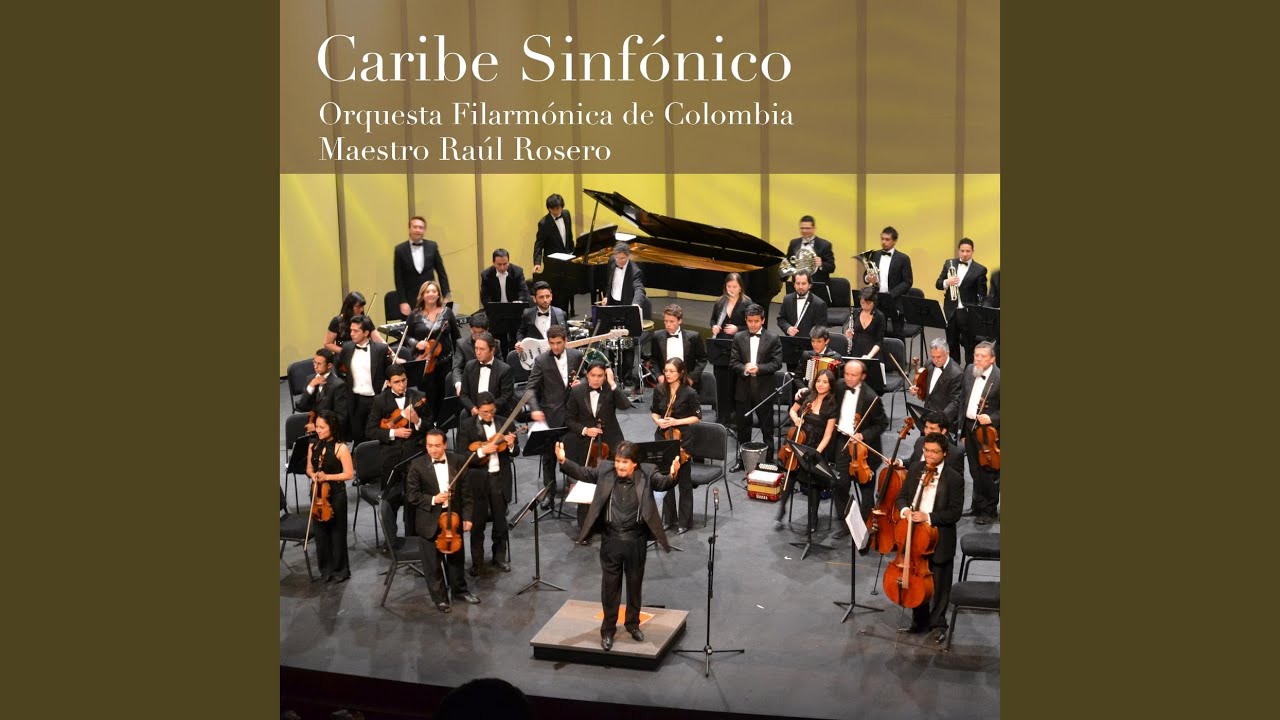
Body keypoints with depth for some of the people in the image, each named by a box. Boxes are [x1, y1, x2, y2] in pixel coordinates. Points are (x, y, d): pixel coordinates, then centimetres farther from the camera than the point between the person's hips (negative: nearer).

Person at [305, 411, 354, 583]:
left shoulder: (341, 448, -14)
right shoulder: (313, 446, 1)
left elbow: (349, 474, -12)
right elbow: (309, 469, 13)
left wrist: (327, 476, -19)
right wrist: (313, 476, -9)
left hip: (336, 495, -5)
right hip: (317, 493, 5)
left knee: (336, 532, 5)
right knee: (320, 531, 11)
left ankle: (340, 570, 18)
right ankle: (326, 568, 25)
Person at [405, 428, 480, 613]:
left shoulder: (458, 461, -5)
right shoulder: (417, 465, -12)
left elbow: (466, 492, 0)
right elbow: (411, 495, -9)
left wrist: (467, 517, -3)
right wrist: (432, 500, -22)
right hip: (430, 520, -2)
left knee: (457, 556, 18)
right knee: (433, 562, 8)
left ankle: (460, 589, 37)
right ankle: (440, 597, 24)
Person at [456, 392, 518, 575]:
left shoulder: (504, 423, 3)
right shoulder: (466, 426, -6)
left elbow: (515, 452, 6)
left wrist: (511, 445, -16)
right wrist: (482, 451, -25)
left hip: (500, 478, 2)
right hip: (477, 480, -2)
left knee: (500, 521, 12)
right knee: (477, 523, 6)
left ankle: (500, 557, 27)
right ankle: (476, 561, 18)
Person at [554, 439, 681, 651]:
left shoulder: (646, 476, -10)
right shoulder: (605, 471, -5)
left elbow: (663, 483, -23)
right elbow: (581, 473, -6)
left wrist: (672, 475, -47)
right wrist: (563, 461, -23)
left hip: (636, 541, -1)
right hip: (611, 539, 1)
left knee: (634, 584, 15)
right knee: (610, 585, 9)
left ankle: (633, 623, 34)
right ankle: (608, 629, 22)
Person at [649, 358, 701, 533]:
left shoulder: (689, 393, -13)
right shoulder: (659, 390, 0)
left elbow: (697, 417, -7)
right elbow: (654, 411, 13)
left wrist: (677, 422, -19)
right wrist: (658, 421, -9)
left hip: (682, 438, -4)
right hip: (663, 437, 4)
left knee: (683, 480, 5)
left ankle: (684, 521, 15)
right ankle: (668, 518, 24)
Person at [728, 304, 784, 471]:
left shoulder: (773, 339, -3)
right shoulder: (739, 338, 4)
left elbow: (777, 363, -7)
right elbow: (733, 363, 2)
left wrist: (758, 368, -21)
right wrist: (744, 369, -18)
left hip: (764, 390, -3)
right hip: (743, 389, 3)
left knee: (767, 428, 5)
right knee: (743, 427, 12)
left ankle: (768, 460, 15)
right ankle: (742, 460, 24)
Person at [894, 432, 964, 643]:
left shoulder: (954, 479, -13)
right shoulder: (915, 469, 2)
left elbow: (955, 513, -14)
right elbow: (901, 497, 9)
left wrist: (928, 516, -24)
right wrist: (904, 509, -14)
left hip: (940, 540, -4)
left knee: (939, 585, 10)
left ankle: (938, 624, 28)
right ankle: (919, 622, 33)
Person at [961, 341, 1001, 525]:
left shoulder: (998, 378, -16)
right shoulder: (969, 370, 4)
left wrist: (992, 419, -24)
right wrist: (962, 430, 13)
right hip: (970, 427, 6)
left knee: (988, 473, 4)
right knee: (975, 472, 17)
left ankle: (989, 511, 19)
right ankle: (979, 506, 32)